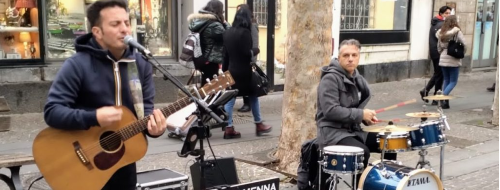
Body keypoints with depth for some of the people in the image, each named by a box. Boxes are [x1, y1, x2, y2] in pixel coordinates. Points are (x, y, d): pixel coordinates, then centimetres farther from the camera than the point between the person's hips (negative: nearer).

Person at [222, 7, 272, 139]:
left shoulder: (228, 32, 8)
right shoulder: (245, 32, -14)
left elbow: (225, 53, 12)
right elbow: (247, 53, -18)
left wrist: (225, 70, 18)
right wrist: (255, 50, 1)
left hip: (231, 70, 6)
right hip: (243, 71, -6)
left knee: (230, 99, 5)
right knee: (253, 96, 9)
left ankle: (229, 129, 2)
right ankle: (259, 125, 19)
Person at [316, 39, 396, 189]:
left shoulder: (357, 78, 12)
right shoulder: (330, 78, -16)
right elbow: (330, 111, -25)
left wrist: (367, 116, 1)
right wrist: (361, 115, -21)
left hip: (354, 128, 9)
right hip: (332, 131, -8)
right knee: (362, 152, -31)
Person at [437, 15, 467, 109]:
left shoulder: (441, 33, 7)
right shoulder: (457, 32, -9)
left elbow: (439, 47, 12)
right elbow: (464, 45, -12)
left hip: (443, 59, 5)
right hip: (454, 60, -5)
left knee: (446, 80, 15)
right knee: (453, 81, 3)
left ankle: (445, 101, 10)